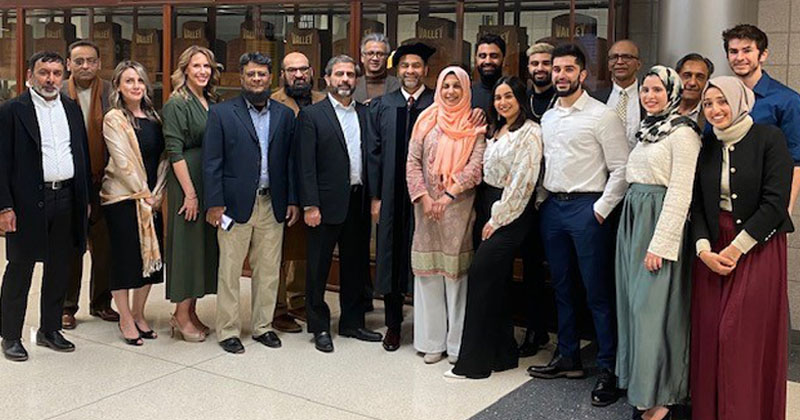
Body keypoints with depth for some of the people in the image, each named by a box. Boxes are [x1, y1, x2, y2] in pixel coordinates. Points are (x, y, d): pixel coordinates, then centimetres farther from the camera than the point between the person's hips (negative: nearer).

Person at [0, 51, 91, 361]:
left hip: (67, 198, 5)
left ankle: (50, 329, 26)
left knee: (59, 269, 12)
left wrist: (86, 199, 11)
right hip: (28, 201, -5)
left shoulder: (72, 109, 11)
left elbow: (83, 155, 15)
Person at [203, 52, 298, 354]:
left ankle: (263, 326, 24)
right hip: (235, 204, -3)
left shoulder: (285, 115, 9)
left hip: (272, 205, 3)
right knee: (229, 271, 4)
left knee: (269, 270, 10)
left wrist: (292, 200, 4)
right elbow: (212, 162, -3)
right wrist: (214, 203, -9)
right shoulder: (221, 113, 0)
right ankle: (228, 331, 16)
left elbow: (291, 161, 10)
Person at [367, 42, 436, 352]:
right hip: (392, 196, 3)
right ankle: (393, 324, 22)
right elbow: (374, 153, 7)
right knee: (391, 257, 8)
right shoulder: (381, 106, 8)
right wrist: (375, 196, 2)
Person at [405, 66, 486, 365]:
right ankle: (433, 342, 14)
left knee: (457, 271, -1)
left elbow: (476, 165, -7)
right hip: (427, 207, 2)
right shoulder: (426, 121, 9)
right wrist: (424, 198, -7)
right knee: (428, 272, 4)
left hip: (459, 208, -2)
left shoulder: (474, 125, 3)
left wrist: (448, 196, -16)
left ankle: (457, 344, 8)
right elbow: (412, 163, 4)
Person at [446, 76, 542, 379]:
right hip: (492, 206, 9)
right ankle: (504, 353, 19)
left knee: (481, 272, -12)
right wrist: (490, 215, 5)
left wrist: (498, 218, -13)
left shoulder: (530, 133, -10)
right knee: (497, 279, 10)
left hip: (512, 212, -9)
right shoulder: (495, 130, 17)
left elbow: (522, 182, -15)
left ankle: (474, 360, -5)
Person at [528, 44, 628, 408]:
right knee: (561, 286, 15)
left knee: (597, 291, -2)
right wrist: (541, 200, 8)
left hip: (587, 207, -7)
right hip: (552, 207, 7)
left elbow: (621, 170, -10)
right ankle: (568, 357, 28)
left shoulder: (602, 116, -8)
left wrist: (601, 210, -13)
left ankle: (608, 369, 9)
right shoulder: (547, 118, 12)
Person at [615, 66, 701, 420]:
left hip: (660, 221, -8)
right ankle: (637, 379, 23)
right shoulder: (646, 130, 16)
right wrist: (632, 228, 14)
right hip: (632, 219, 8)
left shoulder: (683, 133, -10)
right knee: (633, 302, 11)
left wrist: (660, 243, -20)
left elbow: (680, 192, -16)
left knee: (652, 306, -5)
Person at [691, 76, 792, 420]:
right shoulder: (706, 145, 7)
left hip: (757, 247, -4)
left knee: (748, 337, -5)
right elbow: (697, 203, 6)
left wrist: (737, 248, -13)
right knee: (709, 333, 4)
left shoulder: (769, 138, -7)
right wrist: (703, 249, -8)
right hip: (713, 249, 4)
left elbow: (775, 202, -13)